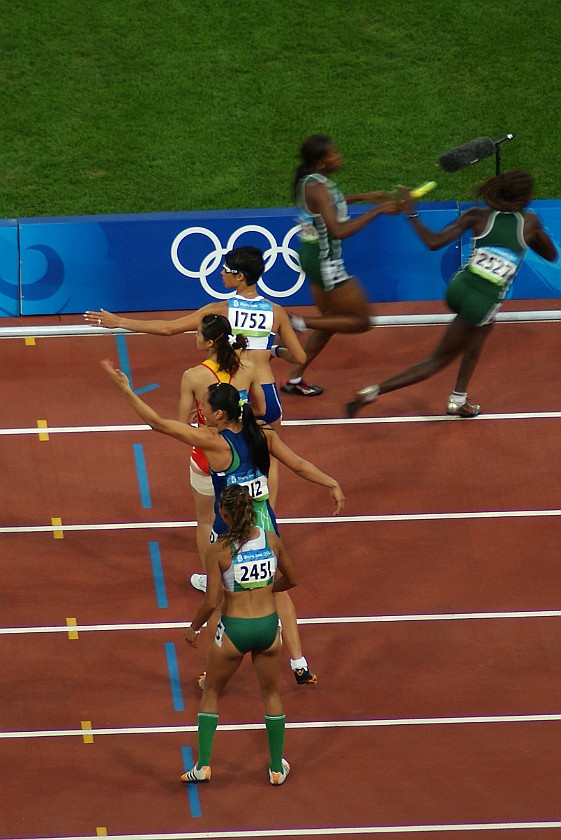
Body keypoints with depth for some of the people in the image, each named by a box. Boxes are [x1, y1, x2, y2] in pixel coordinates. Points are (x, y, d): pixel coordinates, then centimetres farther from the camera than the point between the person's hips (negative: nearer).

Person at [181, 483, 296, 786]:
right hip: (268, 625, 3)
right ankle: (277, 768, 26)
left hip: (233, 630, -3)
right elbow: (290, 580, 9)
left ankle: (203, 765, 17)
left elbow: (211, 602, -15)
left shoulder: (219, 550, -15)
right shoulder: (272, 540, -5)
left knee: (211, 693, 19)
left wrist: (193, 628, 3)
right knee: (271, 694, 21)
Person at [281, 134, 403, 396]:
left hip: (312, 255, 10)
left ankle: (294, 379, 26)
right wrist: (377, 211, -28)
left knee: (331, 320, 21)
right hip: (325, 262, -10)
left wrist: (363, 197, 21)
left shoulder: (310, 180, 3)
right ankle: (297, 323, -4)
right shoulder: (316, 187, -26)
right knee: (361, 321, 0)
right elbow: (338, 231, -32)